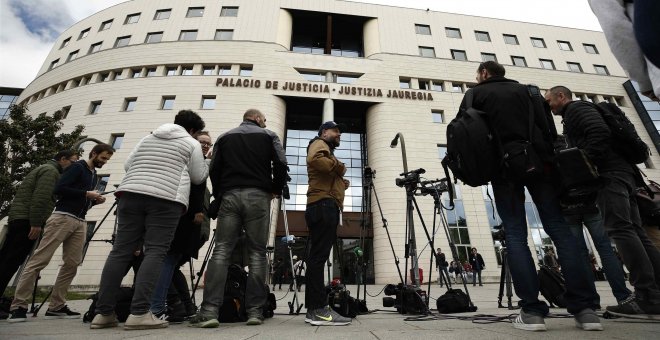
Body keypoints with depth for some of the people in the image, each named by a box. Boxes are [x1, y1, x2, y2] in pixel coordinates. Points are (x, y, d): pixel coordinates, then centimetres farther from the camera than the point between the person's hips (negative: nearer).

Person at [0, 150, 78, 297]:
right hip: (27, 221, -10)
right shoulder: (51, 170, -7)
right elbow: (41, 198, -20)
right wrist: (36, 223, -23)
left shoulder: (43, 168, 25)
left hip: (16, 218, 10)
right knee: (12, 262, -10)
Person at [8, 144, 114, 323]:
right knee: (39, 260, -7)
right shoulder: (77, 167, -1)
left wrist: (95, 201, 7)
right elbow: (58, 189, -11)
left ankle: (56, 307, 6)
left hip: (80, 222, 7)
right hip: (62, 217, -7)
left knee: (72, 263, 1)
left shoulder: (94, 176, 23)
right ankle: (18, 306, -1)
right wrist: (86, 194, -13)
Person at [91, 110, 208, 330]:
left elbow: (128, 165, 23)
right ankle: (139, 313, -14)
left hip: (131, 193, 5)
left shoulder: (147, 138, 26)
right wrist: (207, 163, 28)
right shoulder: (192, 144, 11)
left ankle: (103, 313, 5)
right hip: (166, 199, -5)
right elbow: (198, 177, 11)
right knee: (155, 252, -7)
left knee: (121, 251, 4)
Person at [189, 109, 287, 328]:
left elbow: (214, 169, 11)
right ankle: (255, 311, 2)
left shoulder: (224, 137, 20)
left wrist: (218, 195, 18)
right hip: (258, 196, -2)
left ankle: (209, 311, -7)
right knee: (257, 253, 2)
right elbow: (281, 164, -2)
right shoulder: (268, 136, 12)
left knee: (221, 251, 1)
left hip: (230, 196, 2)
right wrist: (276, 190, 10)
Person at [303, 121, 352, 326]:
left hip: (324, 207, 10)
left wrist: (340, 183, 13)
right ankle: (319, 309, -14)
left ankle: (314, 309, 10)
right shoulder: (319, 144, 6)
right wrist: (339, 168, -9)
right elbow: (315, 159, -20)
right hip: (324, 206, -10)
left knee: (317, 257, 6)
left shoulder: (326, 149, 34)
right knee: (319, 256, -14)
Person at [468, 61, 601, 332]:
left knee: (515, 235, -3)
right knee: (559, 228, 1)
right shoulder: (525, 89, 21)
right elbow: (547, 125, 10)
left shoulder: (476, 94, 12)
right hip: (537, 162, 3)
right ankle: (585, 308, -2)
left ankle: (531, 310, -7)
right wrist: (550, 159, 7)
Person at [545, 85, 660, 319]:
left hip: (610, 173, -10)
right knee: (634, 232, 4)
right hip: (622, 172, 10)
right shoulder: (579, 112, 30)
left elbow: (600, 133, -15)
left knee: (620, 230, -15)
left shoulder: (576, 108, 2)